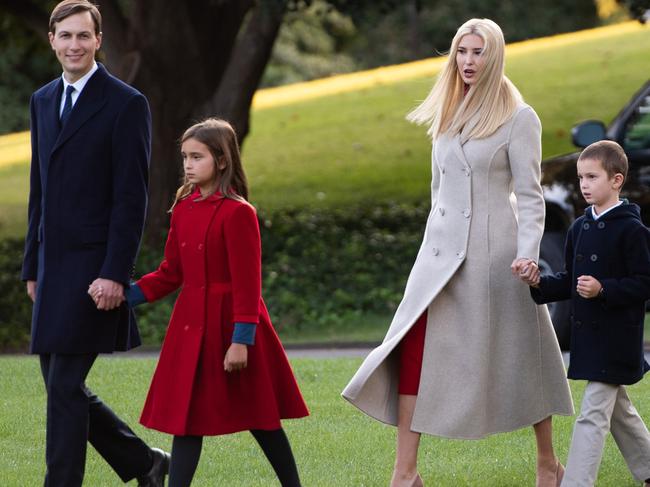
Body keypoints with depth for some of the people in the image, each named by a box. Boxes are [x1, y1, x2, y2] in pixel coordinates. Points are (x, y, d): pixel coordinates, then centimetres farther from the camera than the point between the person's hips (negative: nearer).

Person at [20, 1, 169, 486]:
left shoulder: (126, 104, -8)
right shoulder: (43, 101, 14)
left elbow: (132, 197, -12)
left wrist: (114, 273, -18)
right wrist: (33, 266, 16)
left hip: (93, 268, -8)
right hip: (55, 265, 8)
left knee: (65, 385, -7)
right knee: (61, 385, 10)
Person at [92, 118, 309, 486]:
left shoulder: (237, 213, -14)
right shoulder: (183, 209, 8)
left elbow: (247, 283, -16)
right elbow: (171, 274, 11)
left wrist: (241, 340, -19)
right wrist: (123, 295, -1)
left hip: (230, 323, -7)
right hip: (192, 325, 7)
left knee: (260, 417, 3)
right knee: (186, 416, 4)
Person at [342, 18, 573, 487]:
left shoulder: (518, 118, -5)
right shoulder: (447, 115, 13)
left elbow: (530, 195, -9)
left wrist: (528, 253, -20)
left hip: (493, 250, -5)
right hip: (441, 250, 5)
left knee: (521, 357, 4)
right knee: (413, 349, -6)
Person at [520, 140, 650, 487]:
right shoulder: (579, 229, 11)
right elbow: (570, 282, 16)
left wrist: (603, 289, -25)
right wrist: (540, 284, -2)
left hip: (616, 338, -8)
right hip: (587, 334, 8)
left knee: (593, 413, -10)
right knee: (618, 410, 19)